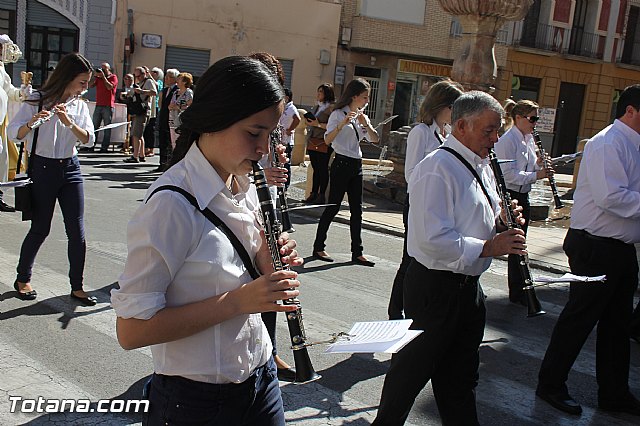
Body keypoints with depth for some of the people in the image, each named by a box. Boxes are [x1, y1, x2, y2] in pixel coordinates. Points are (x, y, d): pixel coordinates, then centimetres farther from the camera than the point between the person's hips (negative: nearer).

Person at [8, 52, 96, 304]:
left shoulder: (80, 106, 7)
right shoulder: (37, 101, -6)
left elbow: (89, 139, -4)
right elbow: (13, 133, -11)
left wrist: (69, 123, -20)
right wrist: (32, 122, -30)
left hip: (70, 169, 4)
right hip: (43, 169, -4)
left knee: (77, 231, -1)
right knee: (40, 229, 4)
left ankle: (77, 287, 10)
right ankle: (22, 278, 27)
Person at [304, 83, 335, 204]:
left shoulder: (331, 107, -7)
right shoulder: (317, 107, 19)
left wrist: (318, 124, -19)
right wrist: (308, 122, 8)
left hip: (323, 143, -8)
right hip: (312, 142, 8)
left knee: (323, 169, -3)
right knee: (315, 169, 10)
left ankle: (321, 196, 1)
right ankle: (313, 194, 14)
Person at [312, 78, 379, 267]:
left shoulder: (362, 115, 14)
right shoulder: (338, 114, -7)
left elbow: (374, 139, 2)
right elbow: (327, 139, -20)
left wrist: (365, 123, -14)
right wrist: (343, 123, -32)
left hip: (356, 165, 7)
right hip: (341, 164, -7)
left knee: (357, 209, 5)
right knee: (333, 207, -3)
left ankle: (357, 252, 8)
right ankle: (318, 248, 8)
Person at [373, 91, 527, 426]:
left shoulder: (481, 166, 10)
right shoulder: (437, 169, -20)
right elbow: (433, 240, -27)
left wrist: (502, 223, 0)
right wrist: (489, 247, -24)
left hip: (468, 284, 9)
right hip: (435, 287, -9)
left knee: (461, 372, 21)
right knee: (415, 366, 8)